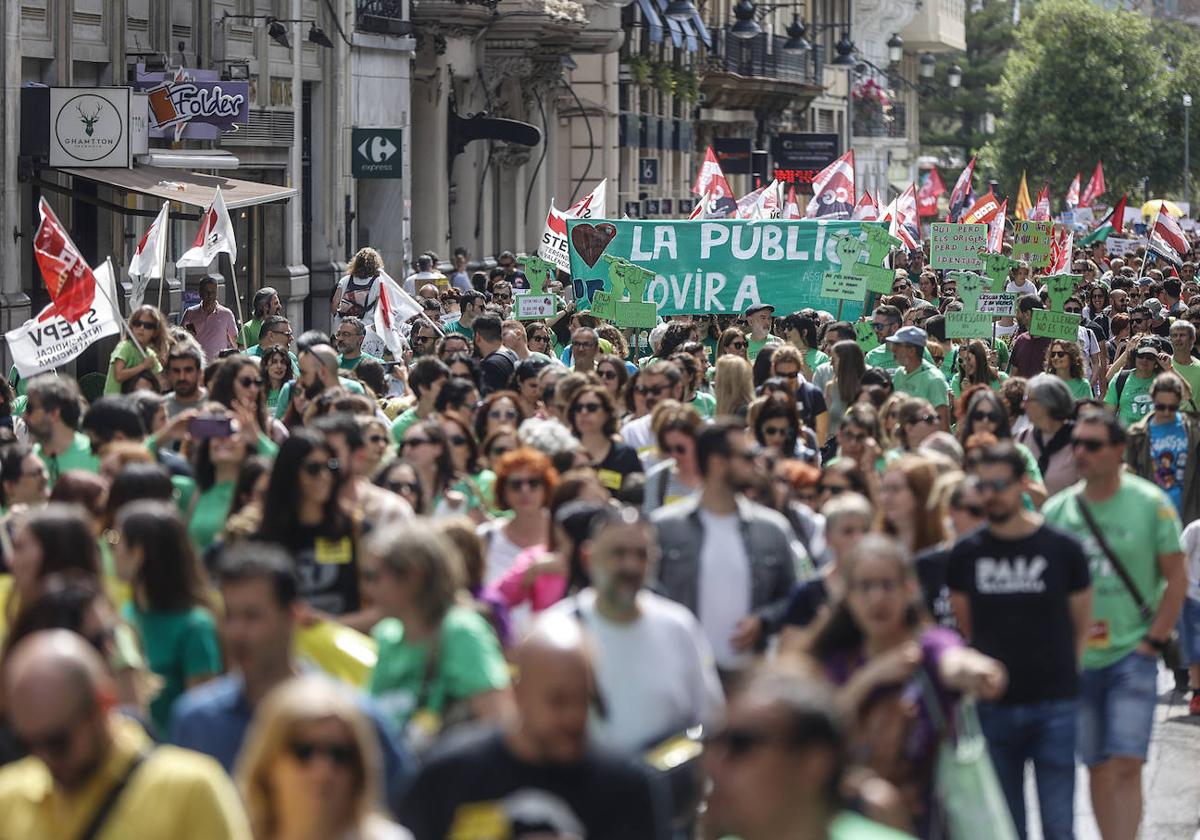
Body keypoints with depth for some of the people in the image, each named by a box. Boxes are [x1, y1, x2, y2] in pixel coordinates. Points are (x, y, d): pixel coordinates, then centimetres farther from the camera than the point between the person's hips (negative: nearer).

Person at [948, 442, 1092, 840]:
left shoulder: (1062, 548, -3)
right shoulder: (966, 553, 2)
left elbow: (1082, 626, 7)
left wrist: (1061, 671, 2)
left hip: (1055, 704, -2)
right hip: (994, 706, 2)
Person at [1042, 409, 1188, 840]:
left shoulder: (1150, 504, -4)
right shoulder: (1057, 510, 3)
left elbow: (1176, 579, -1)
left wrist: (1153, 641, -6)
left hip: (1132, 655, -3)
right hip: (1077, 659, 3)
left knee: (1126, 765, -13)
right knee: (1097, 768, 8)